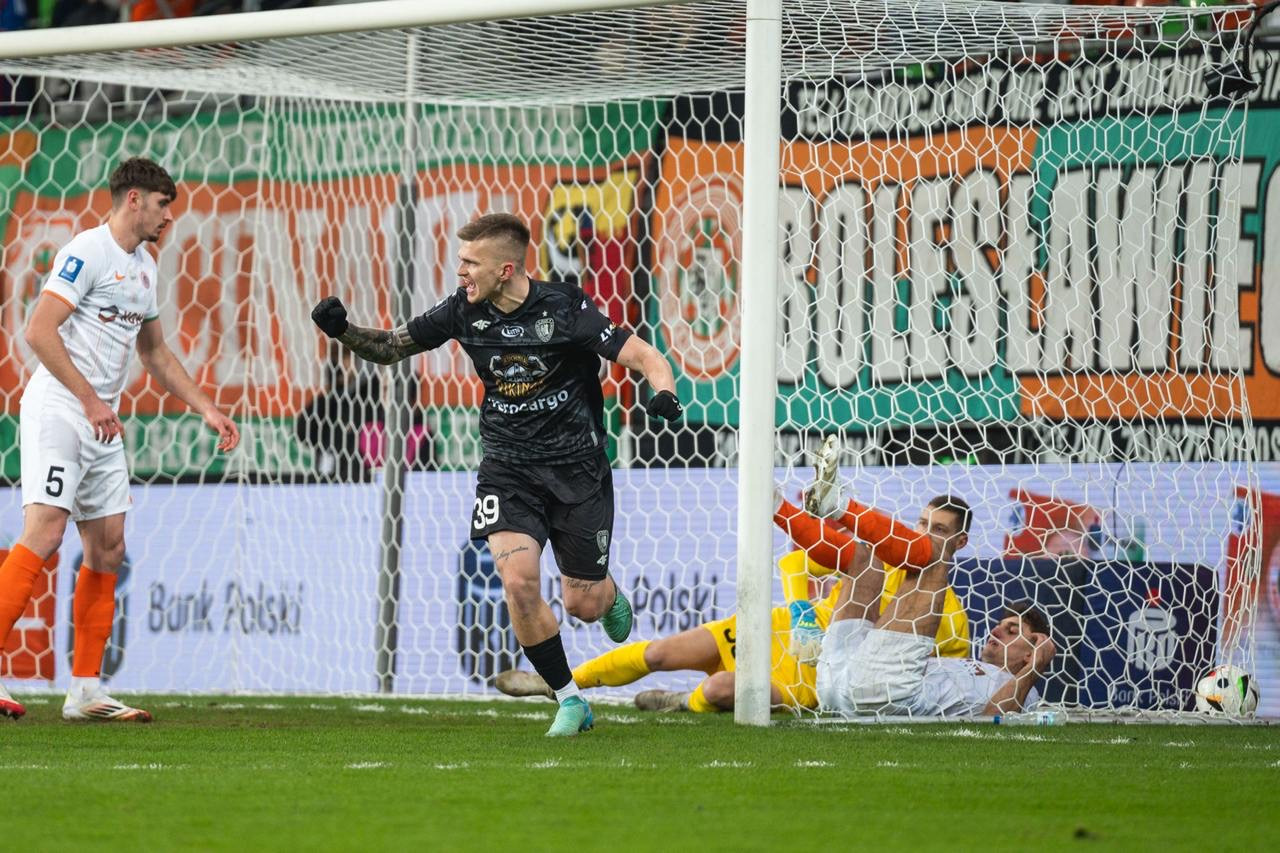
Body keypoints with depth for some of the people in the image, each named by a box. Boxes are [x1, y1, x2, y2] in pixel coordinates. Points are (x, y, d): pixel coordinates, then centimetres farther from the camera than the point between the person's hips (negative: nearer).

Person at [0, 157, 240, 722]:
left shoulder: (144, 268, 17)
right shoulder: (87, 252, -11)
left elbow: (155, 353, 29)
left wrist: (206, 410, 24)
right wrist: (90, 400, -22)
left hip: (103, 424, 9)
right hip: (58, 411, -9)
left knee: (107, 549, 6)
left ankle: (85, 691, 9)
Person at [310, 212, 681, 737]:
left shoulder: (563, 309, -16)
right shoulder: (463, 312, -5)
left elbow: (646, 359, -17)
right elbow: (389, 349, 5)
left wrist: (662, 393, -39)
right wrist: (342, 330, -14)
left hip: (576, 468, -2)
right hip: (507, 468, 2)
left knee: (583, 604, 3)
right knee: (518, 580, -20)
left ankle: (611, 598, 44)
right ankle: (569, 701, -2)